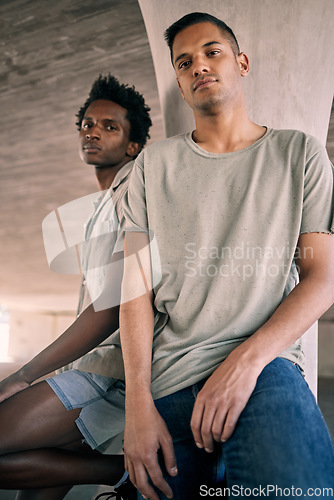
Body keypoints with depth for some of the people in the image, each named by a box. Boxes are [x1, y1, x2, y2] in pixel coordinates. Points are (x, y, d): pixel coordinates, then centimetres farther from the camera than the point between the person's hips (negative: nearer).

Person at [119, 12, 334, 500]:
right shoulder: (154, 162, 12)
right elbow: (136, 283, 5)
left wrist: (246, 359, -15)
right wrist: (138, 403, -8)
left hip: (264, 364, -2)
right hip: (167, 381, 3)